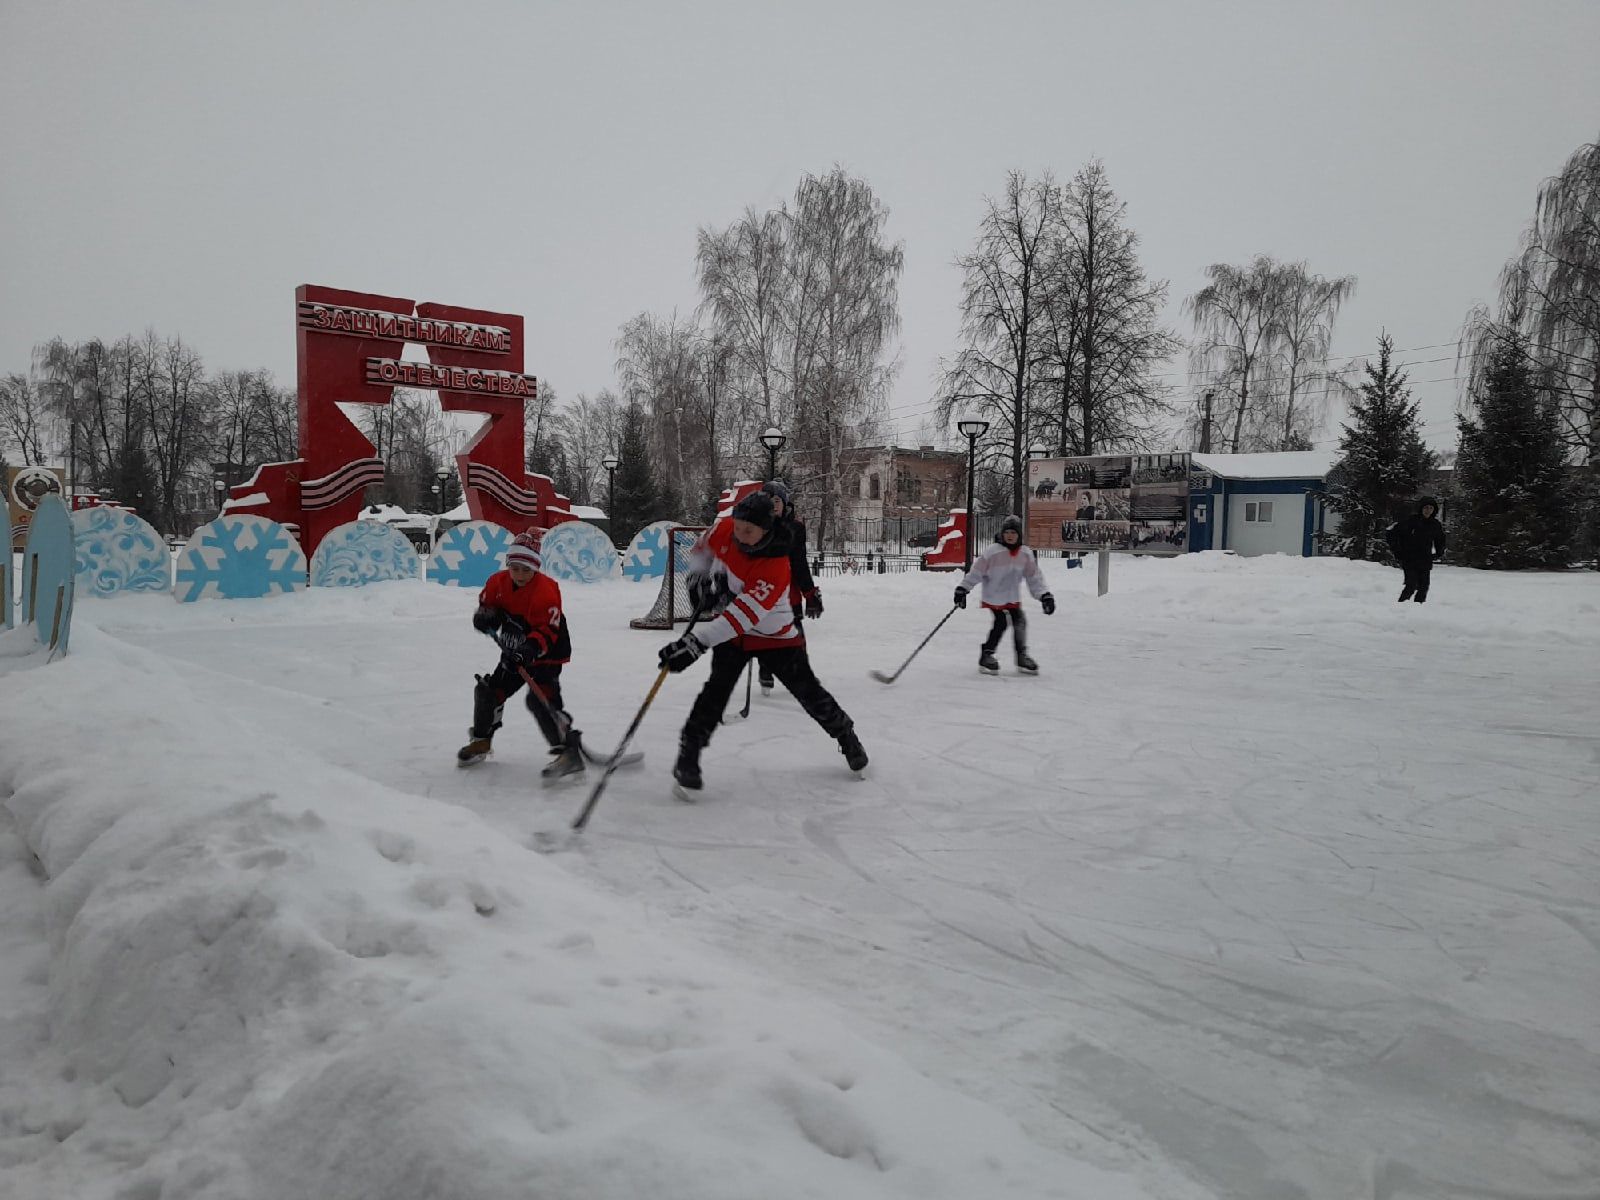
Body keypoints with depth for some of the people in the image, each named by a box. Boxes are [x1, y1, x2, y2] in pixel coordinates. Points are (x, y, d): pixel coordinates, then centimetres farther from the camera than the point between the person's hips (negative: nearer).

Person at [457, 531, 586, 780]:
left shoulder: (546, 590, -24)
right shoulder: (498, 582, -5)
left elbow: (548, 631, -26)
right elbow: (486, 605, 12)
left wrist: (531, 649, -42)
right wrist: (486, 616, -13)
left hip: (546, 654, -7)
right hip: (515, 652, 7)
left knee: (541, 700, -24)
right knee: (489, 691, 9)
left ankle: (570, 752, -24)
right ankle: (481, 741, 34)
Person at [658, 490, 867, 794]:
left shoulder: (775, 568, -35)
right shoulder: (724, 529, -16)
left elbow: (742, 616, -41)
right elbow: (701, 550, 8)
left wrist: (695, 643, -47)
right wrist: (699, 580, -9)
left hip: (774, 635, -3)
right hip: (730, 631, 3)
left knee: (807, 690, 3)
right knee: (719, 686, -17)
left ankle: (844, 734, 28)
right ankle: (688, 753, -12)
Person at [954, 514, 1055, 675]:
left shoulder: (1026, 554, -1)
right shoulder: (992, 552, -16)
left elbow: (1034, 577, 6)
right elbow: (976, 571, -12)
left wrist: (1044, 595, 1)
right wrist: (962, 589, -13)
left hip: (1013, 598, 5)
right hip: (994, 597, -5)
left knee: (1020, 623, 1)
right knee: (1000, 624, -9)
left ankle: (1022, 657, 15)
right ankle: (986, 656, 5)